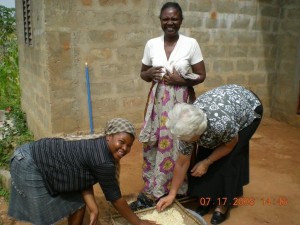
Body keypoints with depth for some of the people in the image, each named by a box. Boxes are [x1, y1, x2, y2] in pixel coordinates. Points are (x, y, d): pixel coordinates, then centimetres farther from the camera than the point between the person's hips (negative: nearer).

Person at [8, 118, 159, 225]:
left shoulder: (99, 146, -1)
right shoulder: (102, 160, -29)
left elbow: (85, 180, 0)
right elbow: (115, 197, -20)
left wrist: (93, 209, -13)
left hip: (42, 159, 9)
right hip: (28, 164, -9)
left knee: (78, 203, 11)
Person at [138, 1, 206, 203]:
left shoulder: (191, 44, -4)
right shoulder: (151, 44, 3)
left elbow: (201, 75, -1)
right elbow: (143, 73, 12)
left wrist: (182, 80, -16)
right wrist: (150, 74, -10)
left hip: (181, 101, -2)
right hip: (158, 101, 3)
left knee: (179, 143, 1)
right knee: (155, 144, 6)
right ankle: (154, 187, 24)